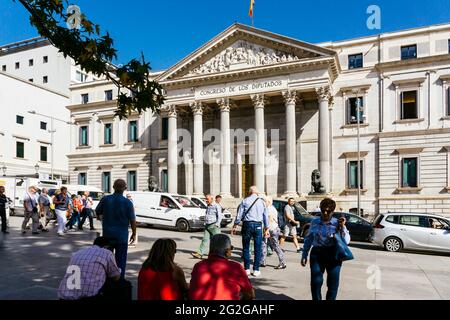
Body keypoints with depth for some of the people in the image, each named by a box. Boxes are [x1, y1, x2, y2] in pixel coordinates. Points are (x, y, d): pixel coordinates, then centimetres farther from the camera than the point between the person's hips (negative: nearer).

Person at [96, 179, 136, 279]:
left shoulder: (105, 199, -6)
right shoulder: (127, 202, -14)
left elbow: (98, 212, 9)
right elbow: (132, 220, -11)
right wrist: (134, 234, 2)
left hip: (107, 234, 3)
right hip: (122, 235, -3)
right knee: (121, 260, 7)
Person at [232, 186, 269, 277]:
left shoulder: (245, 201, 1)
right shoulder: (262, 201, 7)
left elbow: (239, 214, 0)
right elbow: (266, 216, 10)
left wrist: (235, 226, 6)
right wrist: (266, 228, 17)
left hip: (247, 224, -1)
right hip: (258, 225, 1)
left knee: (246, 248, 9)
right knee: (258, 248, 7)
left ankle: (247, 269, 11)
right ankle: (256, 270, 9)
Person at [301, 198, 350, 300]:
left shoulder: (337, 223, 2)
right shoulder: (314, 222, 7)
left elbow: (346, 241, -4)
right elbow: (308, 239, 12)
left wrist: (342, 227, -16)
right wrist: (304, 255, 11)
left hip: (334, 255, -1)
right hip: (317, 254, 1)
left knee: (333, 283, 7)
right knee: (316, 282, -4)